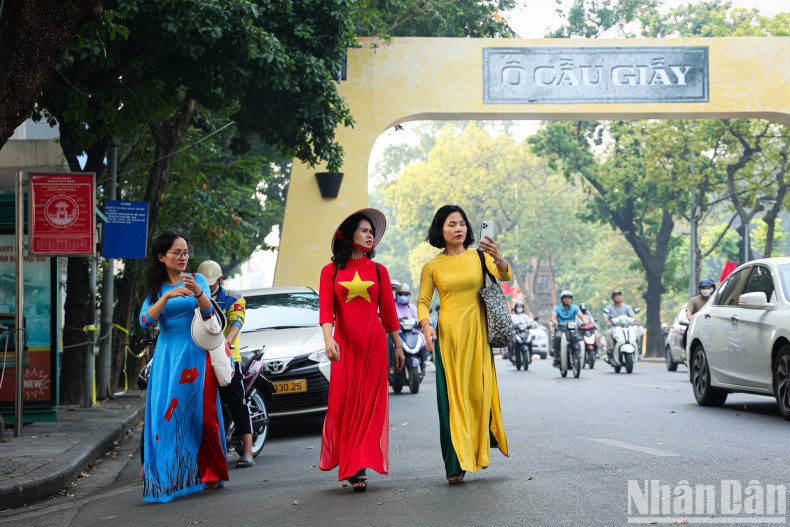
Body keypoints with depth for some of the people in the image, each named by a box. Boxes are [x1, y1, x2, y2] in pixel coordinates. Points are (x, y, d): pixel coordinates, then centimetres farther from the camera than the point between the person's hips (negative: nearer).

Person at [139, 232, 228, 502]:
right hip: (167, 356, 2)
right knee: (166, 414, -6)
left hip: (196, 355, -1)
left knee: (200, 413, -6)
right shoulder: (155, 288, 11)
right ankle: (167, 478, -3)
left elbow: (208, 311, -11)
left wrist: (198, 293, -33)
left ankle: (209, 473, 6)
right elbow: (145, 320, -5)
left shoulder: (197, 279, 6)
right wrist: (167, 296, -20)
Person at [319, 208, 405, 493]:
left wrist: (397, 345, 12)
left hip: (374, 341, 1)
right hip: (344, 342, -1)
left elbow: (388, 310, 12)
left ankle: (360, 468, -3)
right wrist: (328, 338, -20)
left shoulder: (378, 271, 10)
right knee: (343, 401, -3)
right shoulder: (331, 271, 6)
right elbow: (326, 308, -4)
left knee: (369, 403, -4)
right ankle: (352, 466, 11)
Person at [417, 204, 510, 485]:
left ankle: (481, 449, 19)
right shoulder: (432, 267, 6)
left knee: (479, 392, 2)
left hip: (477, 334, 1)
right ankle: (456, 464, -5)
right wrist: (426, 325, -14)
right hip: (448, 334, -1)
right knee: (452, 396, -5)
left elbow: (504, 276, -8)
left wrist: (498, 259, -30)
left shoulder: (479, 256, 6)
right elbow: (423, 301, 5)